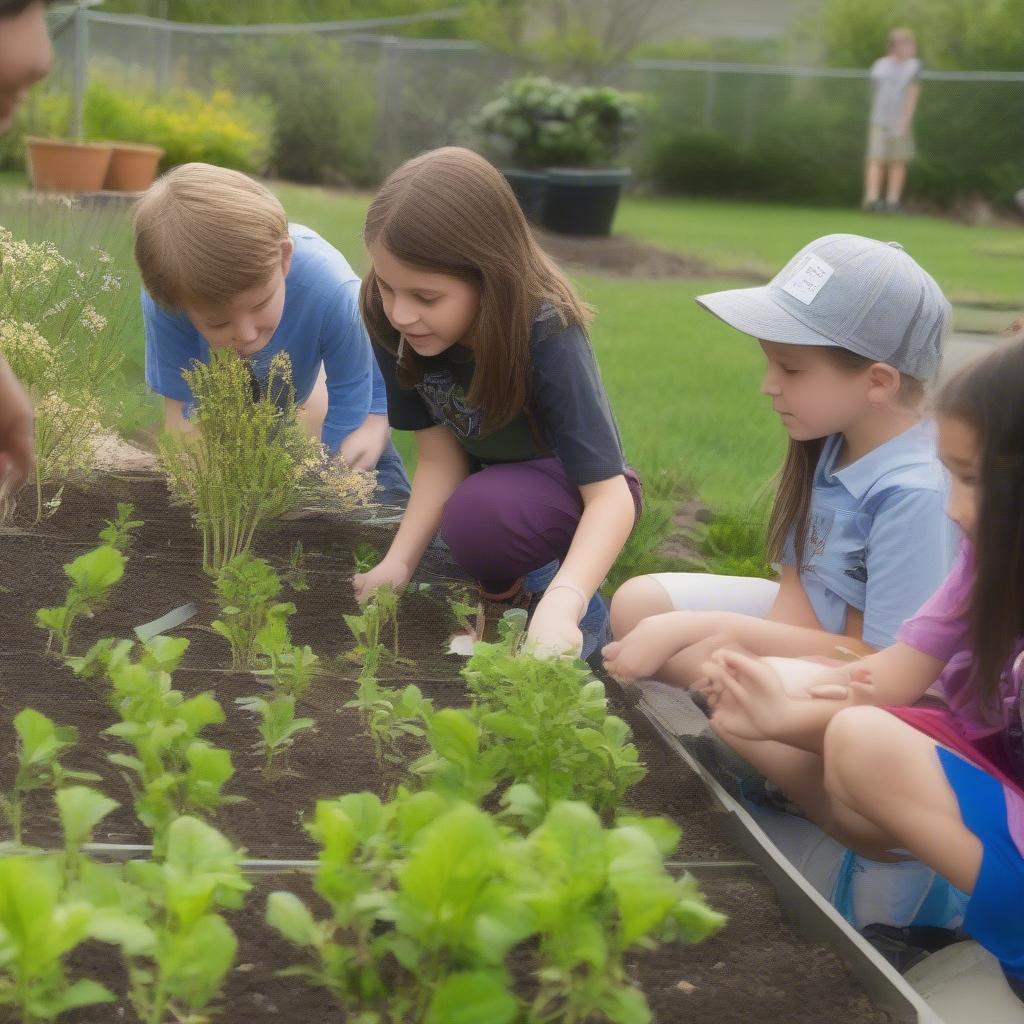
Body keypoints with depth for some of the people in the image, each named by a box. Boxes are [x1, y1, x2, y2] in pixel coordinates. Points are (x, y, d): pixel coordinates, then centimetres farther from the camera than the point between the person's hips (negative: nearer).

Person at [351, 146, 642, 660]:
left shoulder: (546, 335, -33)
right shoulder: (391, 322, -21)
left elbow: (611, 495, -36)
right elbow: (440, 457, -13)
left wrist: (559, 605, -52)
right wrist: (398, 562, -28)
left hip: (577, 485, -6)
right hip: (489, 478, 6)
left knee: (479, 516, -34)